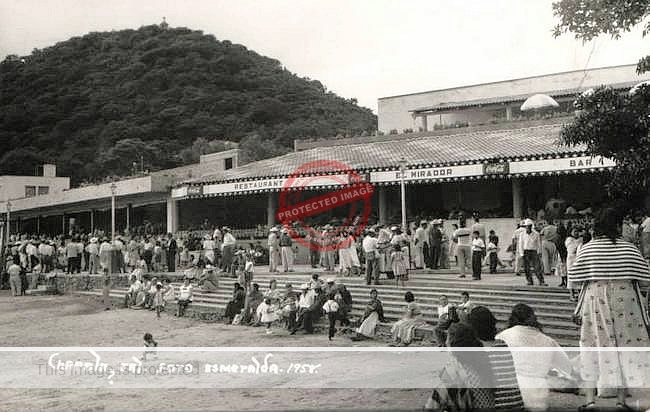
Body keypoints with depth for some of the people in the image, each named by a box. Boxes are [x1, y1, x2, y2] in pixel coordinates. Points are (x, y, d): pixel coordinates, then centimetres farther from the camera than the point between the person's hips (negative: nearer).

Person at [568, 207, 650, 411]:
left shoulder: (586, 249, -4)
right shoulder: (629, 249, -4)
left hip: (594, 304, 0)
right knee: (624, 348, 10)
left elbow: (574, 279, -3)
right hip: (625, 303, 0)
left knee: (593, 349, 7)